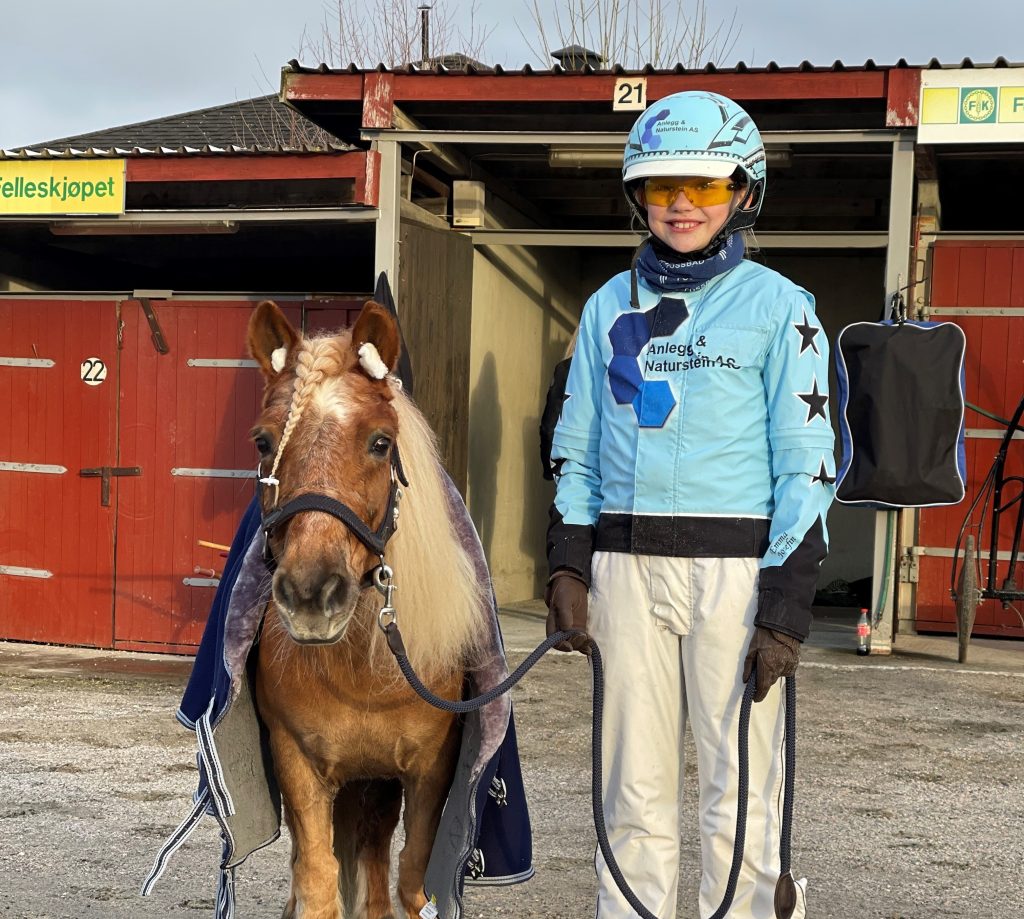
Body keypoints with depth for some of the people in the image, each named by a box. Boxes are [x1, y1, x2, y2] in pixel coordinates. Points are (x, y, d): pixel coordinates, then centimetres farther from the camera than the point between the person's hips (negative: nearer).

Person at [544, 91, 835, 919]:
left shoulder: (778, 307, 0)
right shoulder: (610, 306, 14)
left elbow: (806, 466, -3)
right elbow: (576, 448, 17)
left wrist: (787, 609, -9)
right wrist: (568, 565, 5)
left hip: (733, 567, -4)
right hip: (625, 566, 4)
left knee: (739, 794, -2)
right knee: (634, 788, 9)